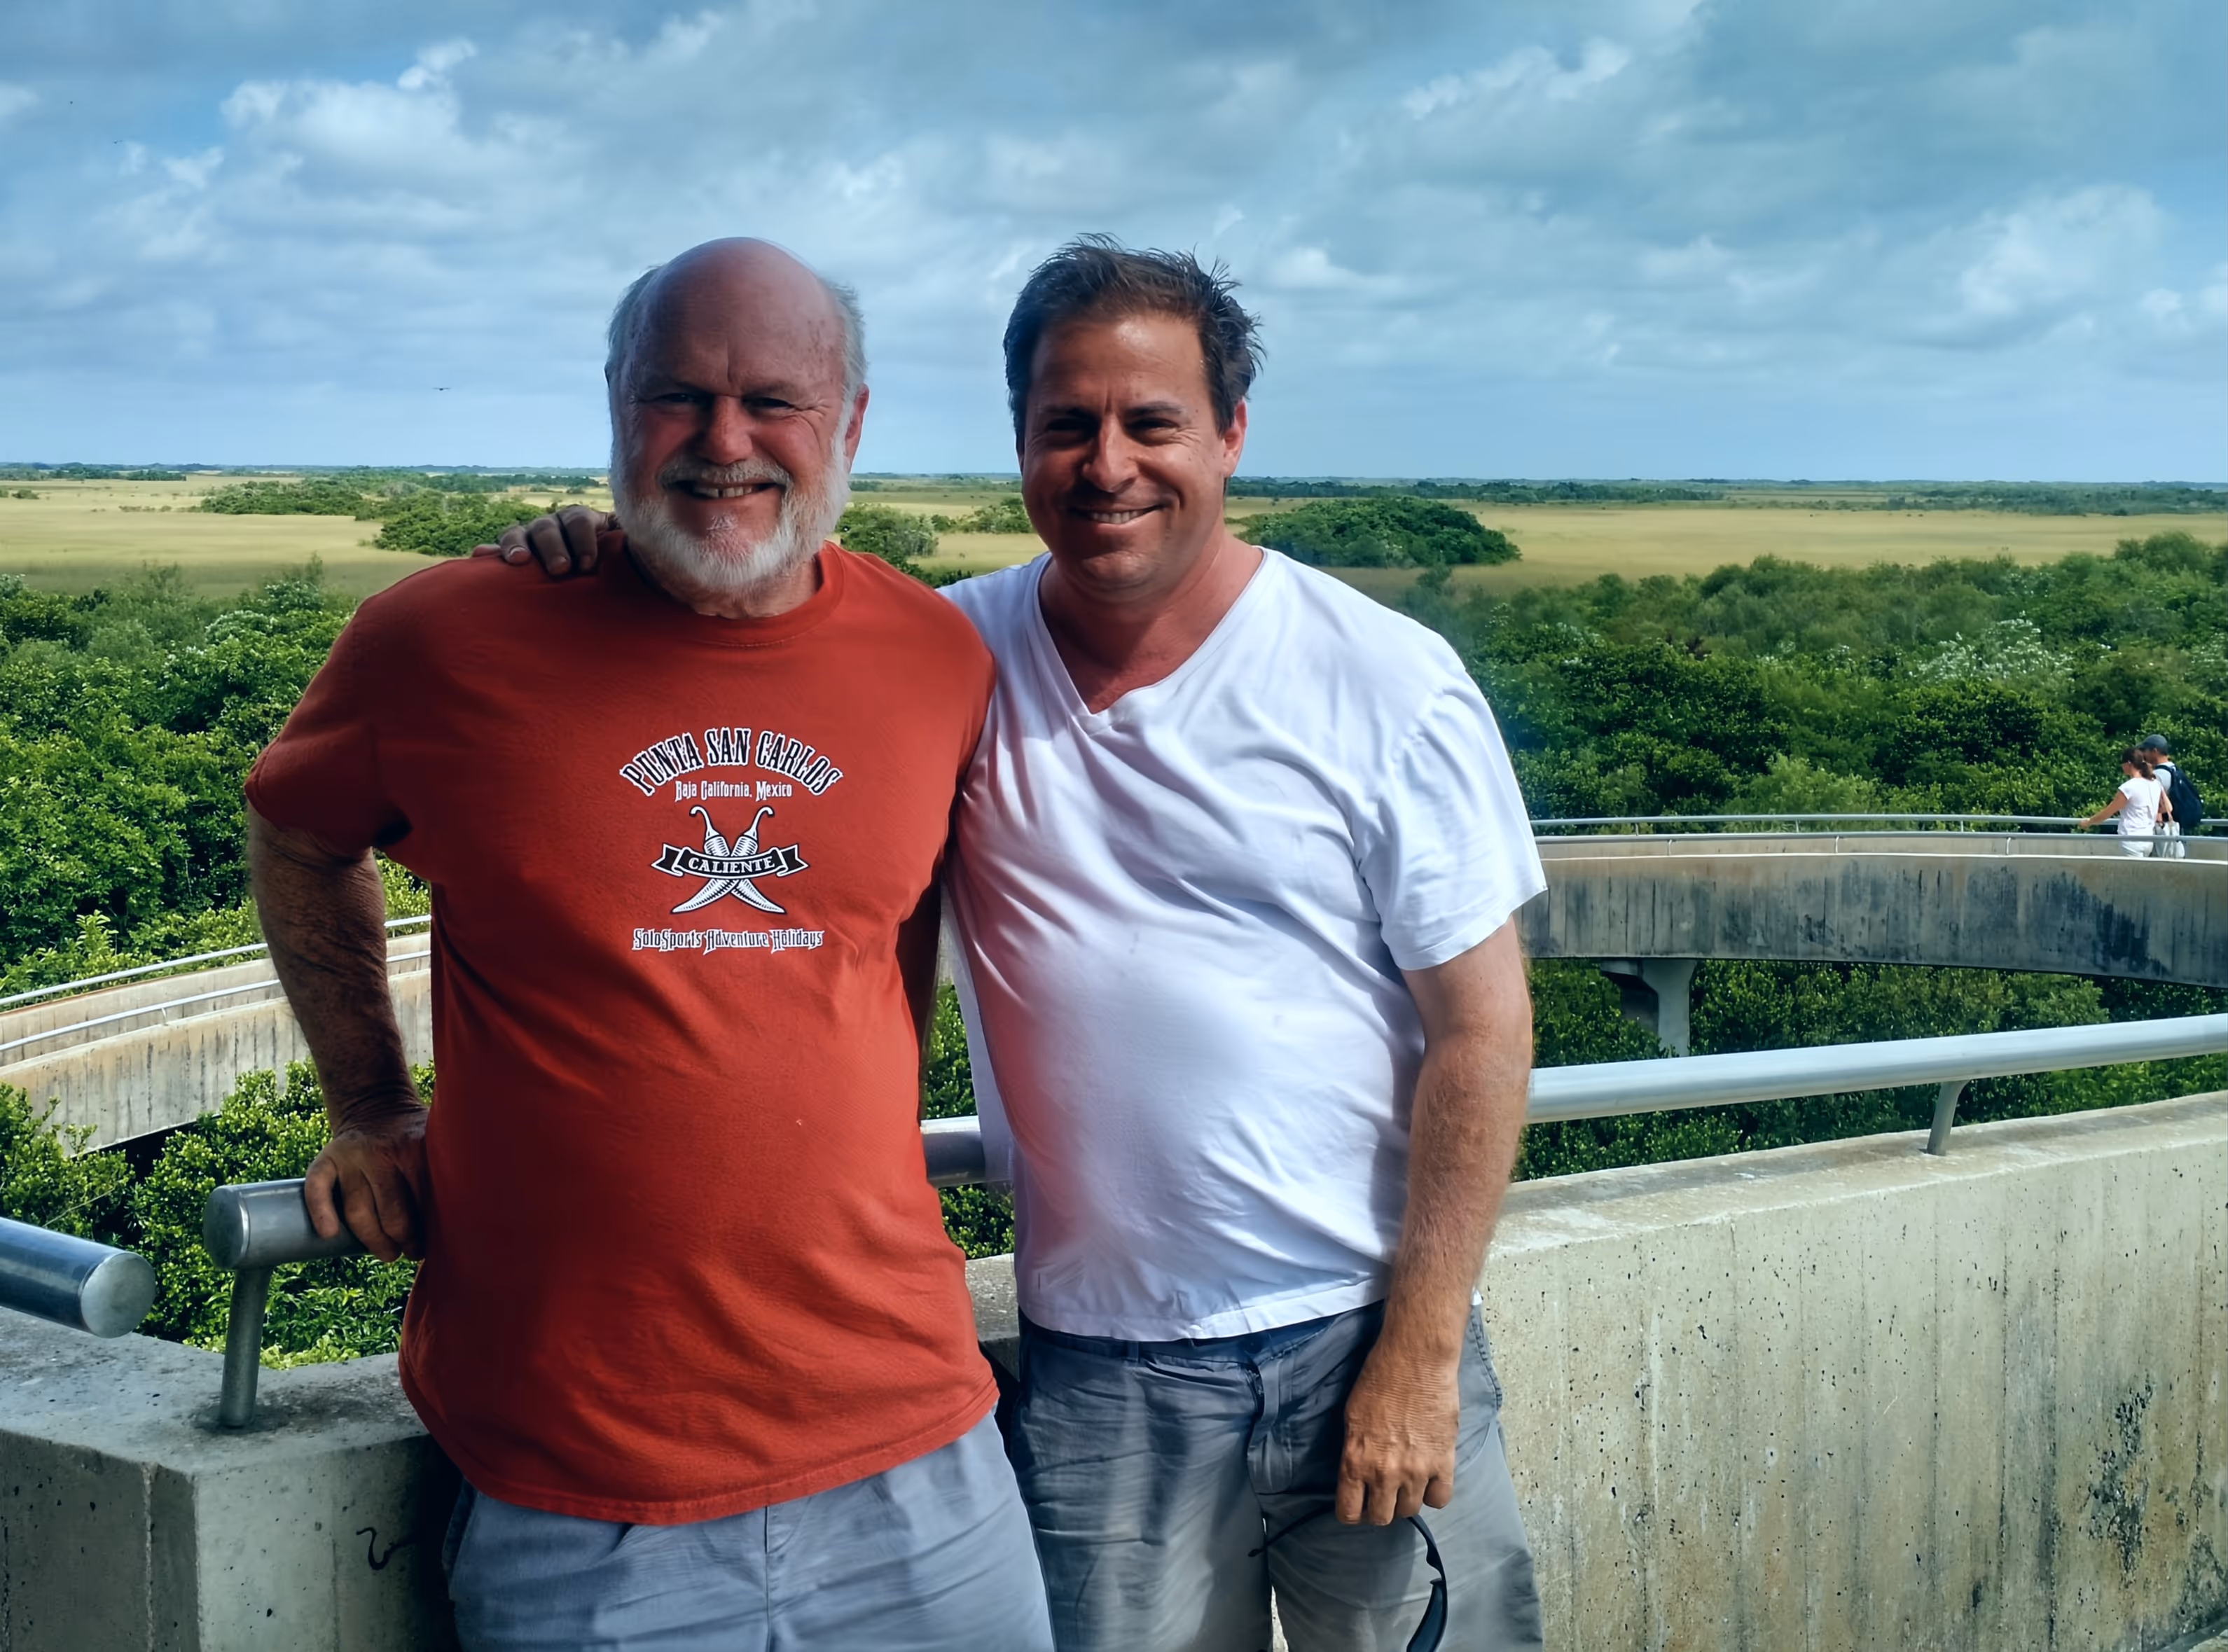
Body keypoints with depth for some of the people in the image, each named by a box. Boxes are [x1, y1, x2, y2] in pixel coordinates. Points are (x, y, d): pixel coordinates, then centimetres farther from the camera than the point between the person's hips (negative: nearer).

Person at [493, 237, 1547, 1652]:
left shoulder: (1387, 682, -6)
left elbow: (1481, 1031, -5)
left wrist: (1419, 1352, -8)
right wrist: (601, 563, -10)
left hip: (1361, 1339, -1)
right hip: (1096, 1376, 1)